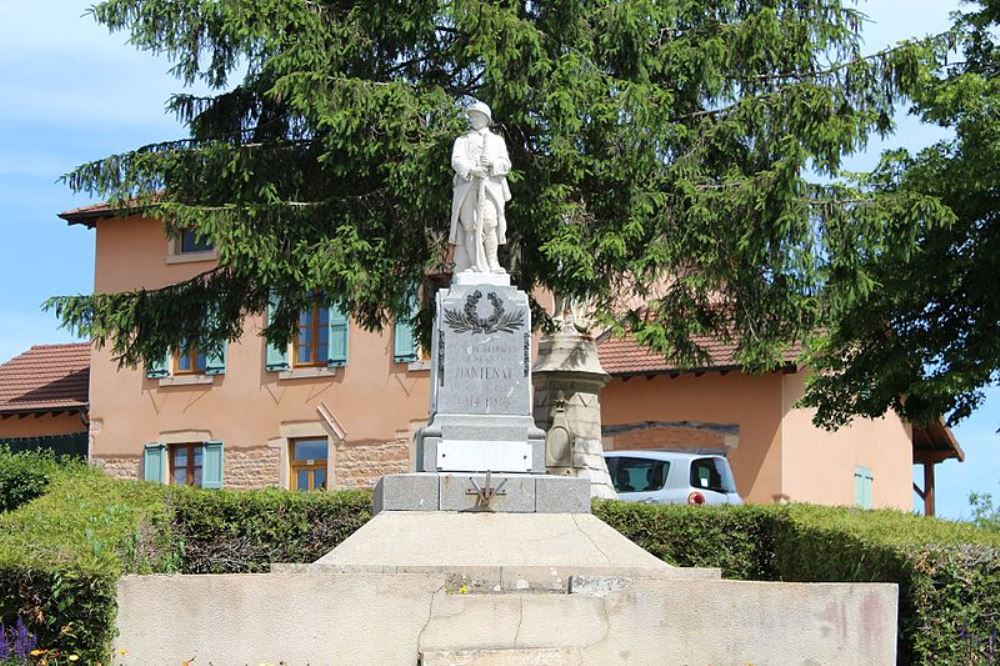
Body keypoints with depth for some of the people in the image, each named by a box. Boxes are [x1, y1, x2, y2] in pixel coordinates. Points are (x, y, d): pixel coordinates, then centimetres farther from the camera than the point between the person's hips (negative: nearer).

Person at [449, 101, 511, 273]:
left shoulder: (497, 140, 24)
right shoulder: (462, 140, 22)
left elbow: (506, 164, 11)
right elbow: (456, 161, 4)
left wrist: (492, 162, -12)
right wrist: (471, 169, -18)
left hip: (491, 186, 0)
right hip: (468, 186, 0)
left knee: (490, 222, -19)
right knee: (470, 225, -11)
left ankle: (492, 264, -22)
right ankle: (476, 266, -15)